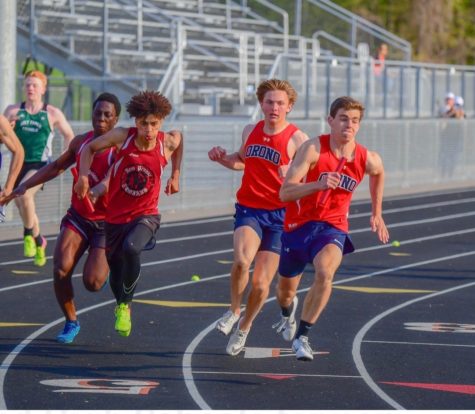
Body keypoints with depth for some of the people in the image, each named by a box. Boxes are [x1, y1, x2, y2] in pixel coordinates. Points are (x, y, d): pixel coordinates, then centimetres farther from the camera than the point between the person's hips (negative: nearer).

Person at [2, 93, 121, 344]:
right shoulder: (81, 142, 5)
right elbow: (57, 167, 21)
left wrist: (97, 190, -53)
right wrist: (25, 185, 16)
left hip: (106, 222, -4)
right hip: (77, 217, 4)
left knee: (92, 283, -13)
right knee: (61, 269, -17)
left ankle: (108, 265, 26)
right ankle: (71, 323, 4)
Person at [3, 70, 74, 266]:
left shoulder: (52, 114, 1)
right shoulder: (13, 111, 5)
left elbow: (69, 135, 13)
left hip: (40, 165, -4)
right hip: (19, 164, 4)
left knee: (24, 193, -30)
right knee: (23, 206, 10)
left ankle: (29, 233, -10)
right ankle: (39, 241, 35)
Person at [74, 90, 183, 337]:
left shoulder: (168, 142, -11)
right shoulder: (123, 137, -14)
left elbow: (179, 139, 16)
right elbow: (89, 148, -1)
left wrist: (175, 175, 12)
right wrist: (83, 176, -15)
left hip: (146, 215, -1)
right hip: (116, 216, 2)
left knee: (131, 248, -34)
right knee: (115, 270, 12)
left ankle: (126, 305, -13)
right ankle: (121, 307, 47)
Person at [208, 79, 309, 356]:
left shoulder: (298, 140, -8)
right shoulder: (251, 131, 7)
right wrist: (223, 159, 8)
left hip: (278, 215, -2)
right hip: (248, 209, 2)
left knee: (261, 285, 0)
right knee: (242, 260, -28)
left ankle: (244, 327, 29)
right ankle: (234, 310, -2)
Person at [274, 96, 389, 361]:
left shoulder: (368, 160, -7)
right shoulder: (314, 149, -19)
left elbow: (379, 174, 21)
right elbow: (285, 193, -25)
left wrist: (377, 214, 24)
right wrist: (319, 184, -40)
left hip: (333, 228, 0)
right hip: (299, 225, 0)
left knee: (325, 272, -32)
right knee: (286, 289, 16)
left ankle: (303, 336, -20)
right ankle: (287, 315, 55)